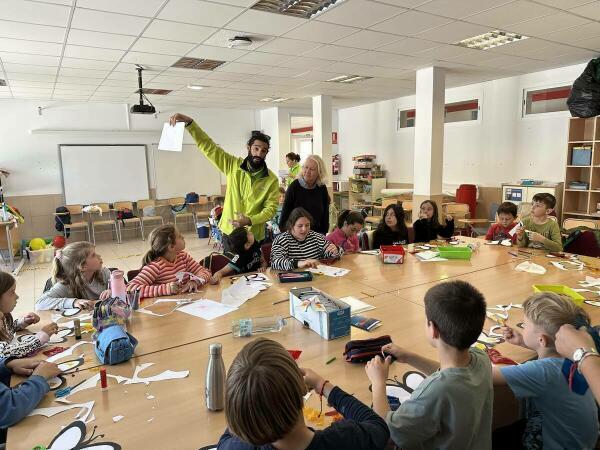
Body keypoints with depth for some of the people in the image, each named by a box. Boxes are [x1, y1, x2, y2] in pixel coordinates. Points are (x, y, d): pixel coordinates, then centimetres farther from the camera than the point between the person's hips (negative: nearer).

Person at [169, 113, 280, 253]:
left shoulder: (272, 180, -7)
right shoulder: (233, 165, -4)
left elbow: (271, 208, -10)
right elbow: (208, 146, -9)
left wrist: (250, 221, -25)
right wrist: (189, 122, -20)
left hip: (254, 236, -1)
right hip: (229, 232, 1)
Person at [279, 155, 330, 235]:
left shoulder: (322, 189, 1)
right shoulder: (294, 186, -8)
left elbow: (325, 214, 6)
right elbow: (285, 212, -6)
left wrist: (323, 233, 2)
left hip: (316, 234, 3)